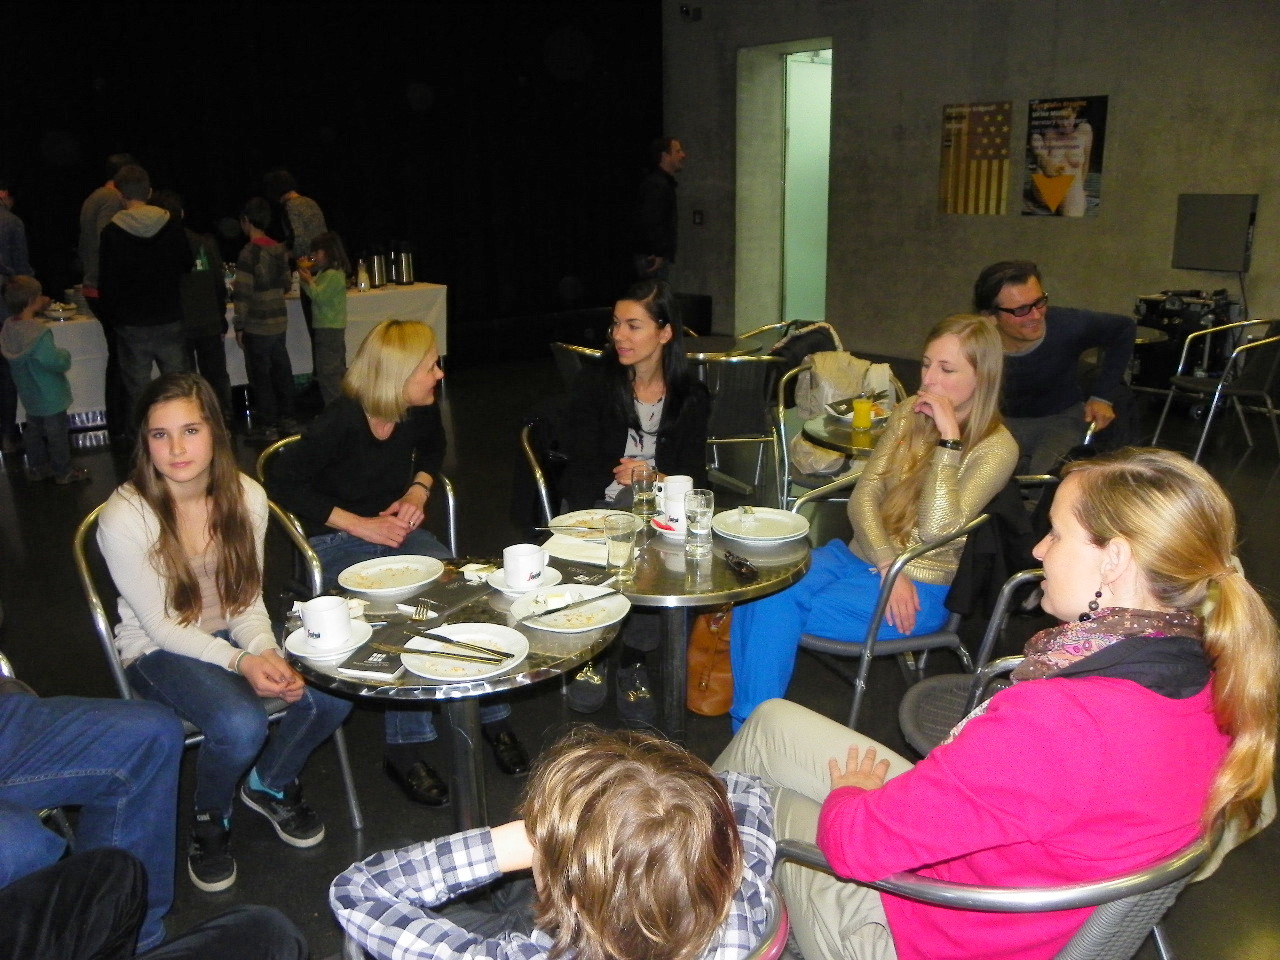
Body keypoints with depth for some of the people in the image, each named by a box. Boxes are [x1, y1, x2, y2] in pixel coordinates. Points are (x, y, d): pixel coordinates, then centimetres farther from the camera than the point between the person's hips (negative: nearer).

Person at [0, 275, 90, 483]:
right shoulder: (38, 333, -29)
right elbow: (56, 362, -32)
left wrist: (40, 309, 6)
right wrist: (65, 355, -10)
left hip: (29, 394, 8)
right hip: (50, 396, -8)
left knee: (34, 430, 23)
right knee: (57, 432, 7)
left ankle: (37, 467, 36)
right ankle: (63, 472, 18)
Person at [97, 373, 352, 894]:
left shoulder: (245, 497, -9)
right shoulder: (124, 517, -21)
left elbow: (247, 601, -2)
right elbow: (161, 624, -16)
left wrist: (267, 652, -23)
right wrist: (241, 662, -29)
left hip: (234, 636, 4)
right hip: (158, 652, -4)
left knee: (333, 693, -20)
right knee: (241, 723, -32)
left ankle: (270, 784, 11)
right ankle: (210, 821, 3)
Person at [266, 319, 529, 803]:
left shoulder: (419, 412, -3)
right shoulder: (341, 423, -21)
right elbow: (281, 482, -15)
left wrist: (418, 491, 0)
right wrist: (357, 524, -20)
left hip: (399, 529, 6)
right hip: (337, 545, -5)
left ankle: (493, 718, -5)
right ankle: (404, 750, -17)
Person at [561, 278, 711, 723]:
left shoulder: (691, 399, 7)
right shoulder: (594, 384, 1)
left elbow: (695, 477, 3)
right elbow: (582, 469, -6)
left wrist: (656, 479, -20)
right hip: (600, 508, -1)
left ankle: (632, 658, -8)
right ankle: (592, 654, -7)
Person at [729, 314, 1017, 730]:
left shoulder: (996, 447, -9)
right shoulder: (910, 413, 8)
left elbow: (937, 529, -22)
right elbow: (863, 496, 1)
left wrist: (948, 438, -22)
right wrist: (888, 565, -14)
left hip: (921, 588, -5)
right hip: (858, 556, 6)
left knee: (776, 610, -25)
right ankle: (748, 722, -14)